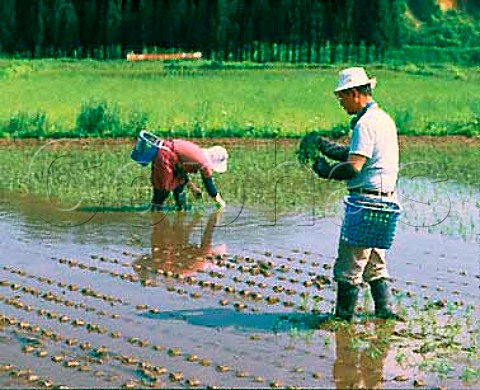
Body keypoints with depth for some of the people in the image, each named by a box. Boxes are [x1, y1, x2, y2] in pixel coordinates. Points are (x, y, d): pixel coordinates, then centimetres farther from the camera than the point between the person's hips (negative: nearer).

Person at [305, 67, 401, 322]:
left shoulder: (365, 123, -16)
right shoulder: (383, 118, 15)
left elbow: (353, 166, -24)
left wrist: (326, 171, -9)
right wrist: (324, 146, 21)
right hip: (385, 197, 10)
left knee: (349, 264, -3)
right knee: (375, 261, 18)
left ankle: (344, 315, 2)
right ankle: (384, 310, 19)